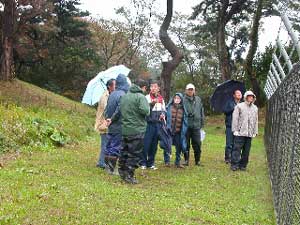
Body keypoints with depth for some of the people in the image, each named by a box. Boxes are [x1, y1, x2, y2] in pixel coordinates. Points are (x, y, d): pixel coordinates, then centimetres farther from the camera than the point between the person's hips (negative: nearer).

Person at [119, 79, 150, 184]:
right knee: (134, 154, -1)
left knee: (124, 151, 18)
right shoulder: (140, 97, -13)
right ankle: (129, 175, 0)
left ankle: (122, 172, 27)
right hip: (137, 130, -7)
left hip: (125, 129, 8)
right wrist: (148, 108, -4)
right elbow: (145, 111, -26)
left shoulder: (124, 96, 11)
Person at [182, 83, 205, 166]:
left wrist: (202, 123, 12)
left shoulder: (198, 99, 11)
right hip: (186, 125, -3)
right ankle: (186, 160, 14)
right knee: (186, 144, 4)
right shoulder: (183, 100, -2)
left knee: (197, 144, 4)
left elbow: (202, 112, 15)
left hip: (196, 125, 3)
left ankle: (197, 160, 15)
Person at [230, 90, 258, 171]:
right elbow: (235, 119, -2)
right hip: (240, 132, -4)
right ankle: (234, 165, -4)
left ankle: (243, 165, 13)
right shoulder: (239, 106, 2)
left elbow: (256, 121, 20)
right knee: (237, 149, -7)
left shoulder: (255, 108, 17)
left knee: (246, 151, 5)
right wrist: (235, 130, -8)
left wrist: (255, 132, 13)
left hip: (250, 133, 4)